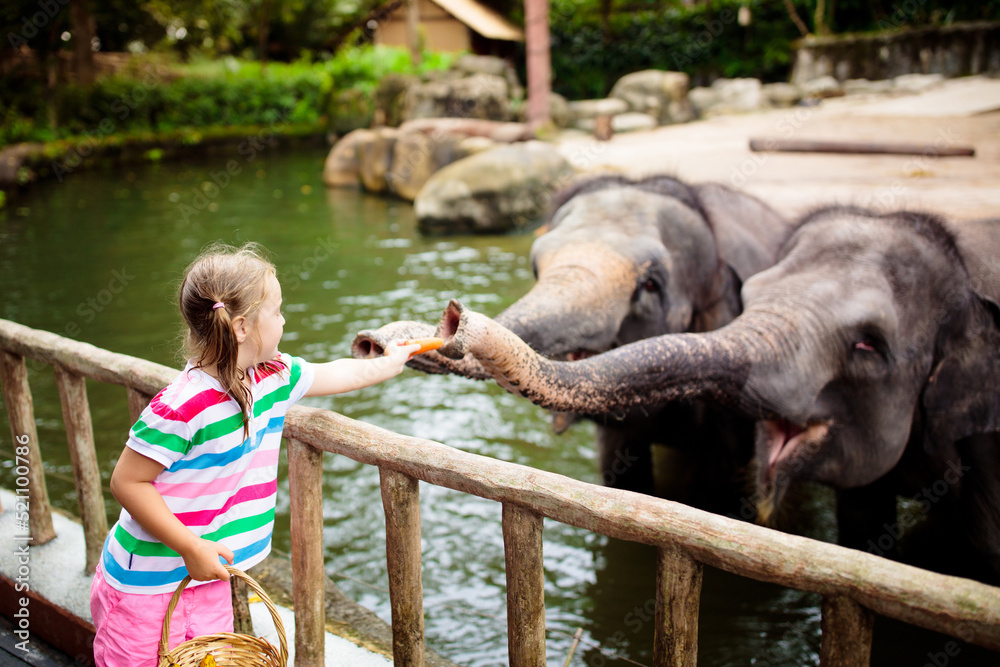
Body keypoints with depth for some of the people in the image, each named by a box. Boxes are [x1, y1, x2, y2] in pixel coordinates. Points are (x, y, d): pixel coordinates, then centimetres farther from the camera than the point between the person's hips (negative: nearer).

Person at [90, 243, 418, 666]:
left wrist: (389, 364, 29)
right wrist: (192, 548, -22)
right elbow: (127, 482, -22)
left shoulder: (272, 376, -3)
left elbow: (335, 375, 16)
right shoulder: (184, 405, -27)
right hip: (147, 585, -7)